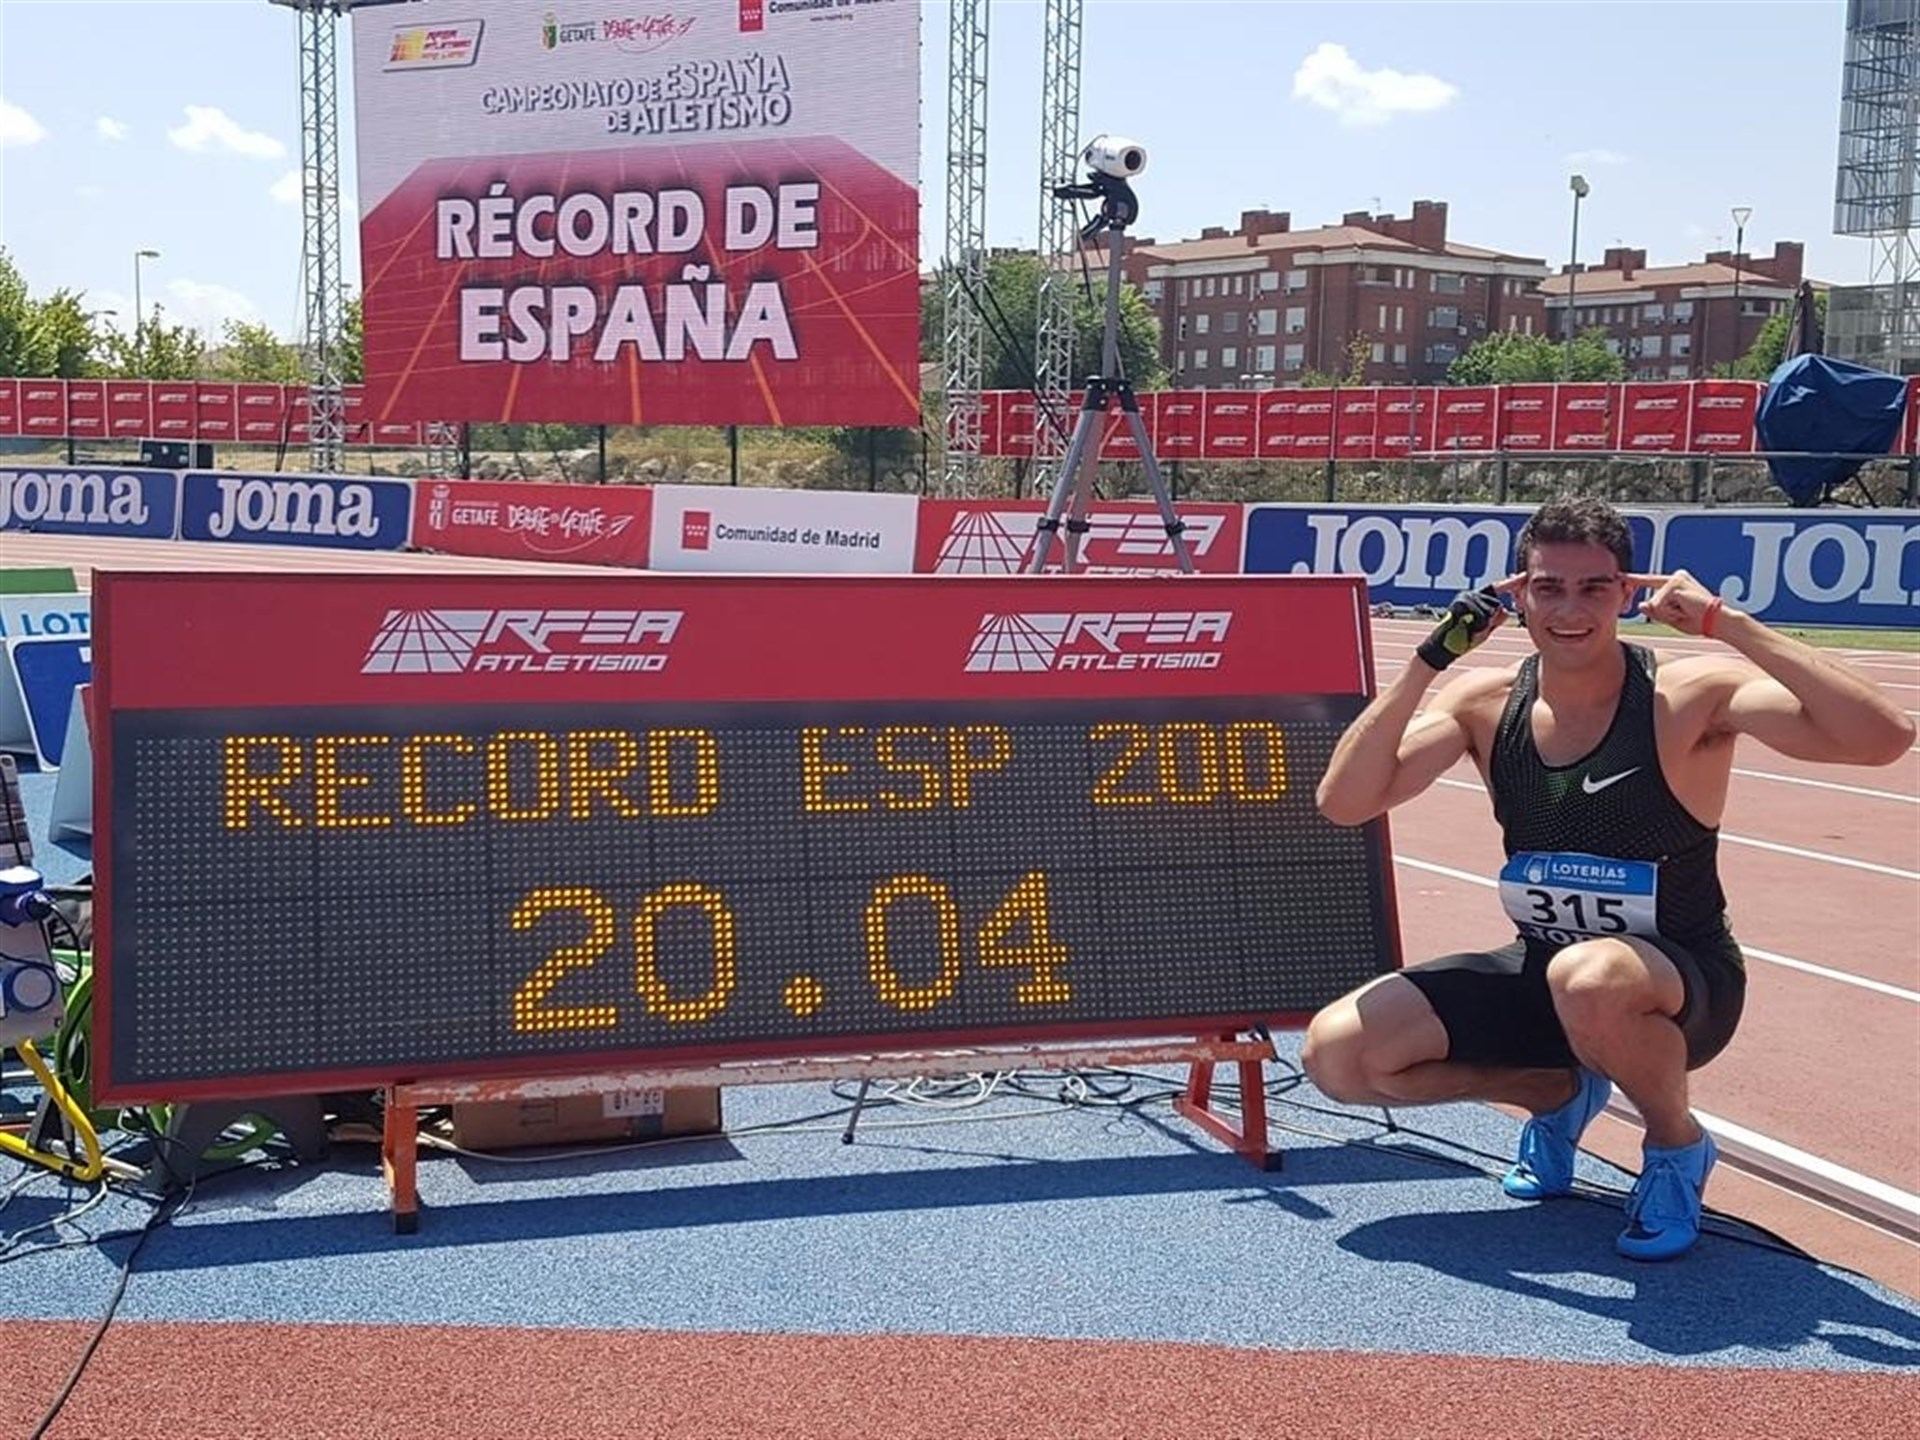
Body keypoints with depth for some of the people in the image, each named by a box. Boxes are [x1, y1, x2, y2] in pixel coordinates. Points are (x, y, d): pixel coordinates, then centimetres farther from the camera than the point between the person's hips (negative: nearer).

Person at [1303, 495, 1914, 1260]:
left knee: (1588, 978, -41)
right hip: (1541, 973, 5)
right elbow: (1343, 802, -16)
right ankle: (1560, 1094, 16)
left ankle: (1678, 1146, -5)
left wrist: (1726, 623, -31)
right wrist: (1431, 658, -23)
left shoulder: (1691, 695, -17)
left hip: (1680, 984, -5)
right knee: (1337, 1051, -9)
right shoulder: (1485, 701, -5)